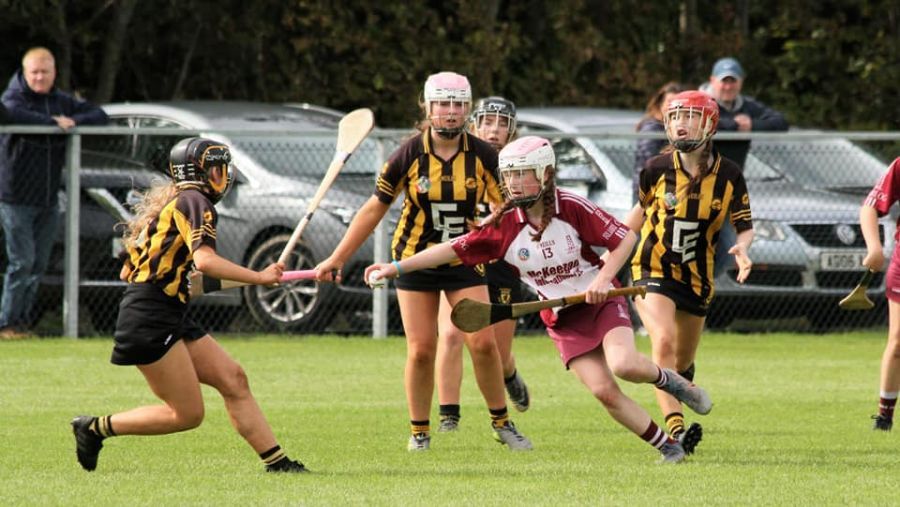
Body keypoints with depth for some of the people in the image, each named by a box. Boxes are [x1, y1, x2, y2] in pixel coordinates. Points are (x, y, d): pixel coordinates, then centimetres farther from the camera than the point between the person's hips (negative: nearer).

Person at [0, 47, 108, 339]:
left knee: (39, 265, 7)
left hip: (48, 201, 6)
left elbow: (99, 115, 11)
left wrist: (74, 122, -10)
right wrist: (53, 122, -25)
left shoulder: (63, 102, 11)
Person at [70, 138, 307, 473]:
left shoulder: (169, 204, 22)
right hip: (149, 321, -10)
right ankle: (96, 428, 1)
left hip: (172, 320, 10)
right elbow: (205, 260, -25)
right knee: (188, 414, -9)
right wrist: (258, 278, -19)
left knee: (233, 379, 2)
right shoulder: (195, 202, -7)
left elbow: (126, 272, 23)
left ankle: (276, 461, 0)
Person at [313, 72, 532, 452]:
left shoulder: (482, 155, -8)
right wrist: (337, 259, -2)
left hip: (464, 260, 1)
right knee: (421, 349, -5)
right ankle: (419, 431, 11)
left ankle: (501, 423, 8)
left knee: (483, 343, -9)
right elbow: (374, 209, -3)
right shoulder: (410, 155, -10)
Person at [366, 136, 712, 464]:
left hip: (601, 301, -2)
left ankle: (667, 379, 7)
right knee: (604, 391, -13)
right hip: (562, 320, 2)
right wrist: (397, 268, -8)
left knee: (624, 365, -29)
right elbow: (454, 249, -4)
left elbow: (624, 238, -8)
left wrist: (603, 278, -21)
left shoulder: (572, 207, -15)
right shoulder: (502, 226, -8)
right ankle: (667, 447, 2)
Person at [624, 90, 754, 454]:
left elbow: (744, 226, -1)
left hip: (697, 280, 2)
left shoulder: (728, 175, -7)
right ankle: (675, 429, -30)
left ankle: (676, 431, 36)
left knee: (683, 362, 13)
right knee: (664, 342, -24)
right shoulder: (657, 170, -7)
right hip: (653, 271, -2)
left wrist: (742, 248, -23)